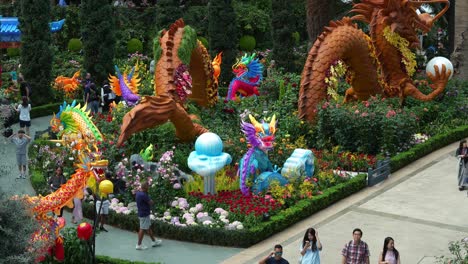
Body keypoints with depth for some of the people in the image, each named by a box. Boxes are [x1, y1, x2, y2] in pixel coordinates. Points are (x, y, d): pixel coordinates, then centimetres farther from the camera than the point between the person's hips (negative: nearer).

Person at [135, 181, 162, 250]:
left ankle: (154, 241, 30)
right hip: (144, 215, -10)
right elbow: (151, 203, -21)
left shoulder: (138, 193, 5)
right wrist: (151, 201, -1)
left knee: (148, 227, 19)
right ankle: (139, 245, 7)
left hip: (142, 213, 10)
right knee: (142, 229, 0)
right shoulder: (143, 195, -26)